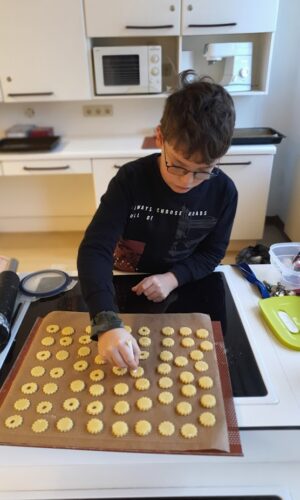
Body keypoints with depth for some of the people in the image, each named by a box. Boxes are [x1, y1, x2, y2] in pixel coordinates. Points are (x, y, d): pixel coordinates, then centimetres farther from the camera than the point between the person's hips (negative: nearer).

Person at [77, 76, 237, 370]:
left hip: (185, 285, 1)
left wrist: (174, 277, -25)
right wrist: (107, 322, -47)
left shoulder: (224, 192, -18)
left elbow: (213, 252, -5)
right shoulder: (131, 179, -26)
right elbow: (95, 248, -32)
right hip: (126, 285, 0)